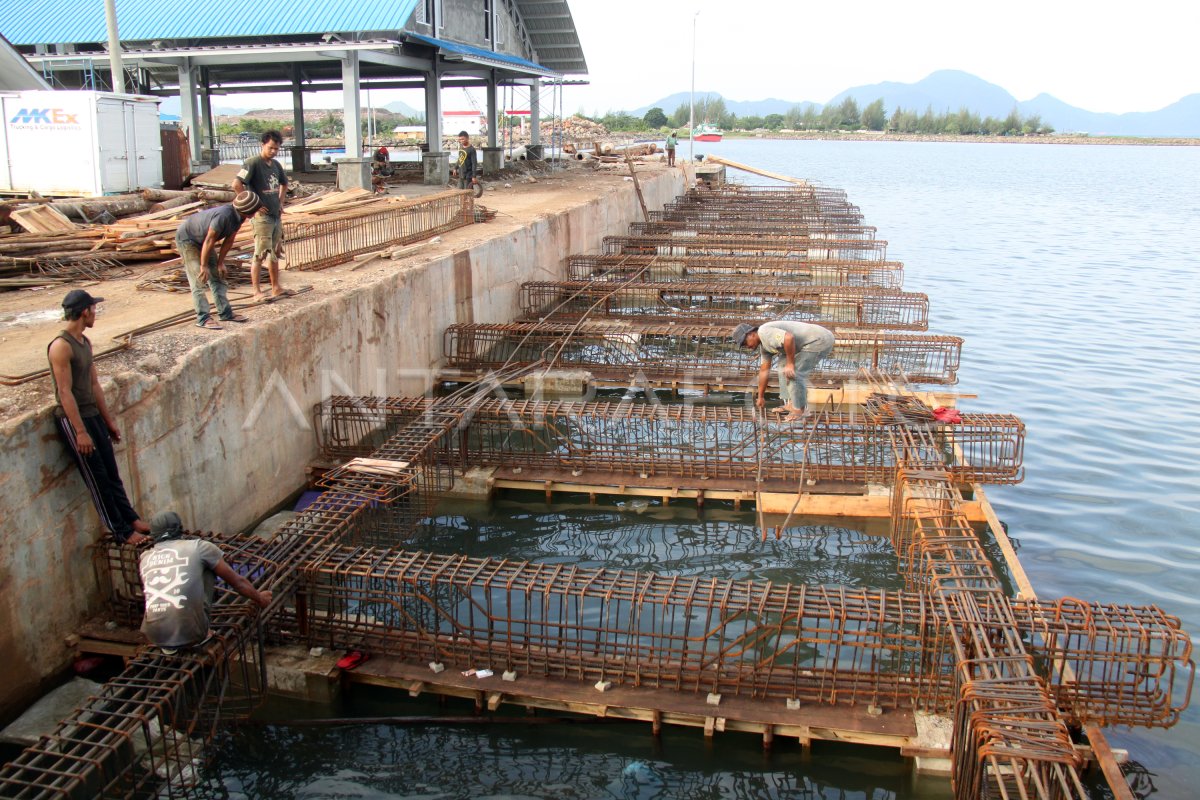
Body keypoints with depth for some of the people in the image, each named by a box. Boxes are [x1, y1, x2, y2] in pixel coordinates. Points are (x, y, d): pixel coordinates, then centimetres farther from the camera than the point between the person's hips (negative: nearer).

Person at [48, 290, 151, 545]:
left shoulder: (85, 343, 9)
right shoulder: (61, 346, -19)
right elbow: (65, 392, -21)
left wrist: (109, 420, 16)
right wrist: (80, 431, -22)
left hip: (93, 415, 8)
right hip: (72, 419, -8)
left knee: (111, 473, 14)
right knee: (97, 479, -1)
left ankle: (131, 519, 23)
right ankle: (121, 532, 6)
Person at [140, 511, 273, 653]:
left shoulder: (144, 558, 15)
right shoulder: (198, 547, 5)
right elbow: (238, 582, 12)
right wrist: (260, 599, 31)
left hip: (155, 636, 3)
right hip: (190, 633, -3)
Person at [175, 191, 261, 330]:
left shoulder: (238, 216, -12)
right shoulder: (223, 216, -38)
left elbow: (229, 240, -3)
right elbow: (209, 241, -31)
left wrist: (220, 263, -2)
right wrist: (204, 266, -22)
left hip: (202, 239, 9)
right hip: (187, 239, -9)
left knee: (217, 276, 6)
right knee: (198, 278, -11)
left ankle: (226, 313, 9)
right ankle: (203, 318, -11)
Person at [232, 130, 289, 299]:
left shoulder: (276, 164, 12)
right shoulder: (253, 163, -12)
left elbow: (284, 184, 31)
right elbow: (237, 184, -22)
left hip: (276, 215, 8)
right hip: (261, 216, -8)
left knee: (276, 253, 14)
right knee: (260, 254, -9)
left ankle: (276, 288, 23)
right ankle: (256, 291, -5)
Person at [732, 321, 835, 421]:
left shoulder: (764, 332, -17)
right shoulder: (764, 345, 14)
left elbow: (789, 338, -33)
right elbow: (764, 371, 21)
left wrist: (790, 364, -23)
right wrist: (761, 397, 27)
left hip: (819, 341, -11)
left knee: (794, 373, -13)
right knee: (783, 365, 18)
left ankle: (800, 409, 1)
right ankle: (791, 404, 18)